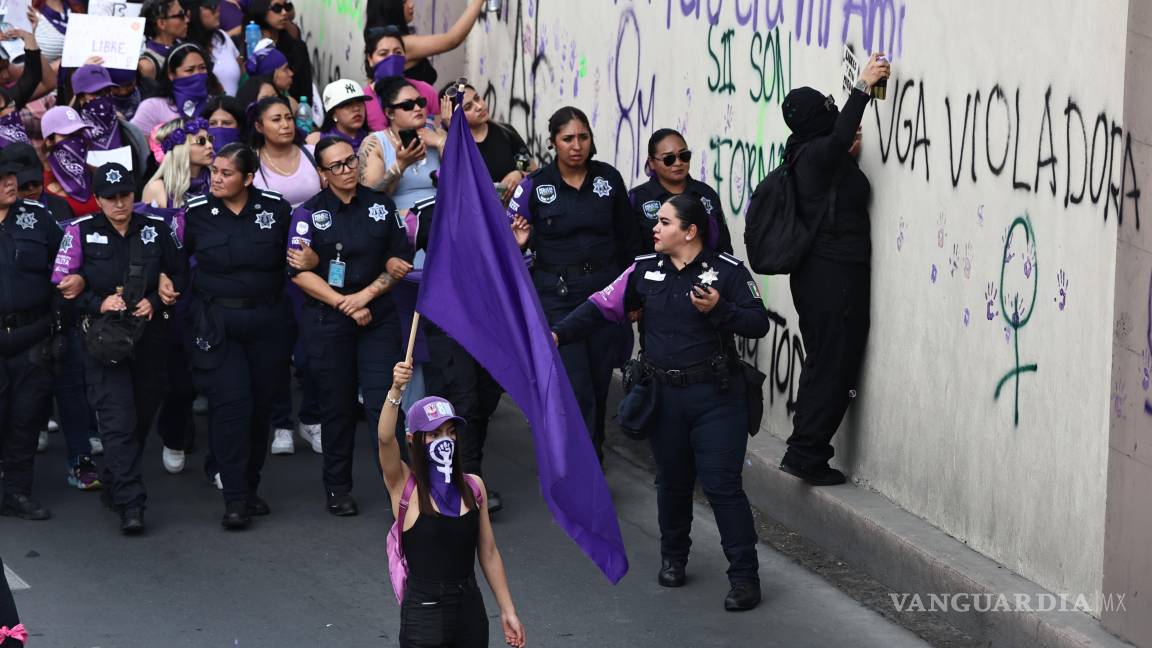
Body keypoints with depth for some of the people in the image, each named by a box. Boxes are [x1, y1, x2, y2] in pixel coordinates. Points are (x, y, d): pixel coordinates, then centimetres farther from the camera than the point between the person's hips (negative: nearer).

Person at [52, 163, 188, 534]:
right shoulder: (80, 232, 0)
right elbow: (61, 285, -1)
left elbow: (180, 275, 12)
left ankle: (115, 486, 31)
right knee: (117, 420, -13)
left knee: (141, 420, 11)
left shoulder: (156, 230, 6)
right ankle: (130, 504, -17)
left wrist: (154, 301, -5)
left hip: (150, 338, 3)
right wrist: (99, 303, -15)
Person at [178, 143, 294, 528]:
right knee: (230, 404, -12)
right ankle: (235, 500, -10)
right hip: (216, 321, -2)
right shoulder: (195, 213, -3)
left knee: (260, 405, 8)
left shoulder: (277, 209, -1)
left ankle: (250, 487, 22)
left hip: (266, 321, 2)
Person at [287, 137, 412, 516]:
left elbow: (399, 261, 6)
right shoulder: (309, 213, 0)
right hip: (327, 319, -1)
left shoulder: (381, 206, 7)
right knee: (337, 406, 6)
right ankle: (337, 488, 18)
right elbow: (299, 272, -6)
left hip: (378, 315, 1)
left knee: (383, 401, -11)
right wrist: (344, 304, -11)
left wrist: (366, 294, -8)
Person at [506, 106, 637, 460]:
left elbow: (627, 240, 9)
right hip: (558, 298, -3)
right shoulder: (535, 186, -5)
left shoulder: (609, 178, 1)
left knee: (599, 386, 10)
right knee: (576, 392, -10)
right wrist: (517, 243, -21)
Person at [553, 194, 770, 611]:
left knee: (722, 485, -7)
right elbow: (602, 307, 3)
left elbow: (759, 325, -9)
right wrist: (559, 334, -9)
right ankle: (673, 558, 36)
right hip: (663, 396, 4)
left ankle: (744, 576, -2)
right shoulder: (645, 271, 4)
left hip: (714, 396, -4)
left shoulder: (727, 271, -8)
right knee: (672, 481, 15)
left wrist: (718, 309, -25)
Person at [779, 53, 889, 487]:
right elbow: (840, 136, -35)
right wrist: (863, 87, -34)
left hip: (816, 273, 10)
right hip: (836, 274, -10)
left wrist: (849, 155, 16)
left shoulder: (807, 158, 13)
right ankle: (807, 453, -5)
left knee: (824, 363, 15)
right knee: (833, 366, -6)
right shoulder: (819, 154, -14)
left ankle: (805, 451, 18)